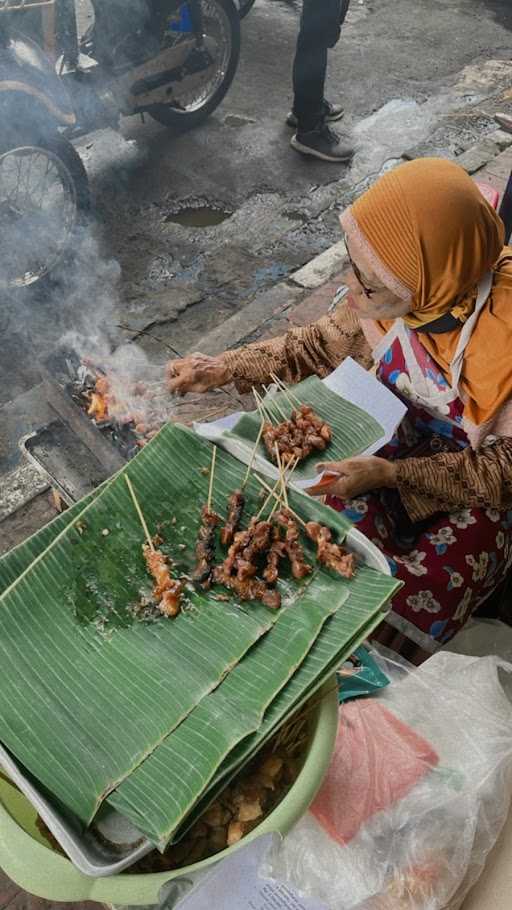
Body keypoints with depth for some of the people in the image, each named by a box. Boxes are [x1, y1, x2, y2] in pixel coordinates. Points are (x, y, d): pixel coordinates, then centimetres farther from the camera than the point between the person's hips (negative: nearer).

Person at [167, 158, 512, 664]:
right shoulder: (408, 293, -17)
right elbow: (319, 345, 2)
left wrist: (391, 474, -30)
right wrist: (223, 369, -5)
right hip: (412, 446, 5)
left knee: (399, 619, -20)